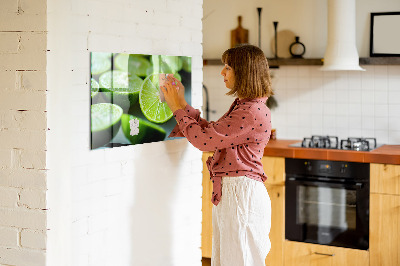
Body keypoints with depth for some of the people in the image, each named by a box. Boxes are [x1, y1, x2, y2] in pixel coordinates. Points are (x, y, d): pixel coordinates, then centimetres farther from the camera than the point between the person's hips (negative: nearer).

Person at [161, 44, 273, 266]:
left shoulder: (253, 112, -19)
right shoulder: (242, 106, 14)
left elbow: (204, 139, -19)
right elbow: (211, 132, 17)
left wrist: (177, 108, -7)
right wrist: (182, 104, 15)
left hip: (242, 193, -10)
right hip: (228, 192, 10)